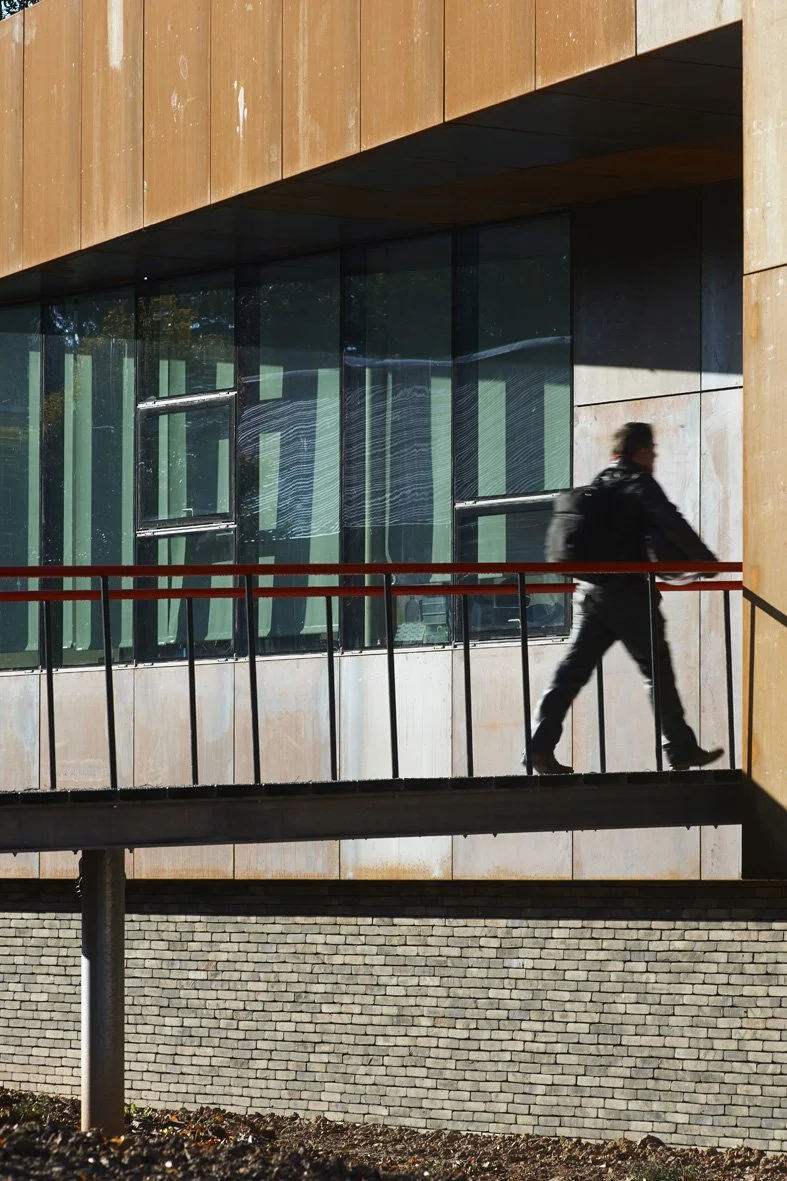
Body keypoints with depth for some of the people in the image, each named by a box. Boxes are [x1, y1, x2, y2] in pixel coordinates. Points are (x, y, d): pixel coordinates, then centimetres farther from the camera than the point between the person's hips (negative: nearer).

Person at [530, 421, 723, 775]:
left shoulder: (600, 483, 18)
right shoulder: (638, 482, -6)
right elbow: (671, 525, -17)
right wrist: (706, 560, -7)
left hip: (592, 592, 7)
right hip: (628, 593, -7)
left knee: (573, 669, 1)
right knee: (657, 672, 3)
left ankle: (541, 746, -9)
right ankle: (681, 750, 9)